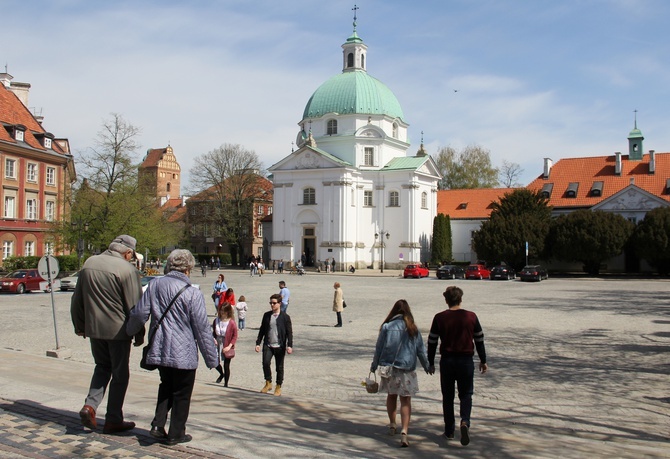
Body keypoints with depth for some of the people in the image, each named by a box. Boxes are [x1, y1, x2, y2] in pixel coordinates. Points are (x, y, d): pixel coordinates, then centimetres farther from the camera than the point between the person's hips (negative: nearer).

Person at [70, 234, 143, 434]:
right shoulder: (127, 269, -16)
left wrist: (79, 326, 23)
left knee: (102, 366, 23)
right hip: (117, 329, -5)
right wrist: (139, 334, -2)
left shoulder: (89, 263, 5)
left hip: (93, 327, 6)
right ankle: (113, 420, 13)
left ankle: (90, 405, 6)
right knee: (119, 373, 8)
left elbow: (77, 298, 13)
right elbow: (134, 306, -13)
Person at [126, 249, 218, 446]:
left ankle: (158, 425, 15)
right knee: (181, 394, 11)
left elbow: (139, 314, 6)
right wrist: (212, 358, -2)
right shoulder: (193, 293, -14)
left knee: (166, 386, 25)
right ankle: (176, 434, 19)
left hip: (159, 351, 5)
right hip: (183, 354, -5)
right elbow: (202, 329, -11)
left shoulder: (154, 285, -1)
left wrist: (131, 331, 28)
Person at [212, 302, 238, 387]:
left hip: (227, 347, -4)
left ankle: (226, 384, 21)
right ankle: (221, 374, 39)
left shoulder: (231, 323, -15)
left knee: (226, 366, 6)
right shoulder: (216, 321, -1)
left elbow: (235, 336, -10)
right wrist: (213, 339, -7)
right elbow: (214, 332, 12)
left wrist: (229, 346, -18)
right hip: (217, 346, 4)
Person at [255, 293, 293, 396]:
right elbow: (262, 330, 13)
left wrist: (289, 345, -14)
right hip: (268, 345, 2)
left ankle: (278, 387, 20)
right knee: (265, 363, -15)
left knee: (279, 367, 5)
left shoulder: (285, 317, -3)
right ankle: (268, 383, 4)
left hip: (279, 346, -2)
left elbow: (289, 332, -4)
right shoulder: (266, 315, 7)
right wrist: (258, 343, 7)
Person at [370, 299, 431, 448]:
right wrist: (427, 366, 19)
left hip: (388, 367, 1)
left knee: (391, 395, 20)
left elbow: (378, 348, 0)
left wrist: (374, 366, 13)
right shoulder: (413, 329, -2)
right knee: (406, 400, 2)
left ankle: (392, 426, 32)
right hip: (406, 369, -1)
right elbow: (421, 350, 6)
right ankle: (404, 431, -13)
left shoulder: (386, 327, -5)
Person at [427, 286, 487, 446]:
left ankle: (449, 431, 17)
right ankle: (465, 422, -14)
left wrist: (431, 363, 11)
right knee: (466, 395, 11)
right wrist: (483, 361, 16)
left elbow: (432, 342, 0)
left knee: (448, 397, 13)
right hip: (466, 361, 0)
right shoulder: (471, 317, -3)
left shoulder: (439, 318, -4)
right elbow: (479, 340, 5)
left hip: (447, 361, 0)